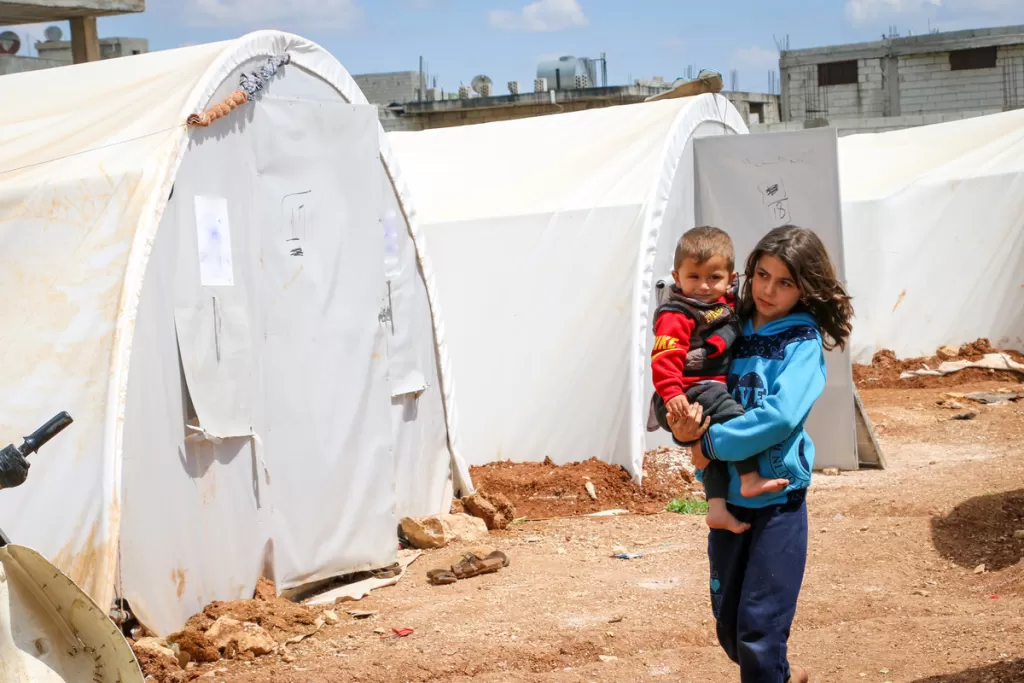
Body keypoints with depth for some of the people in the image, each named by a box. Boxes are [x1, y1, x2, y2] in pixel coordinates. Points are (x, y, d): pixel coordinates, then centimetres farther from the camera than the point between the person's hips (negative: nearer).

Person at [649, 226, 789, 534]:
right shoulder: (677, 315, -15)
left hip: (712, 389, 10)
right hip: (692, 392, -10)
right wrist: (671, 393, -37)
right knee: (733, 417, -24)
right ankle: (750, 479, -20)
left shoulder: (725, 306, 14)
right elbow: (664, 356, -26)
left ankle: (717, 508, 15)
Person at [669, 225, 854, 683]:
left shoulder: (803, 341, -9)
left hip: (777, 496, -5)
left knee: (759, 624, -6)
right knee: (727, 620, 16)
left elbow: (780, 414, -23)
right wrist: (684, 427, -16)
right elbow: (687, 387, 6)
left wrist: (713, 443, -20)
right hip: (727, 494, 5)